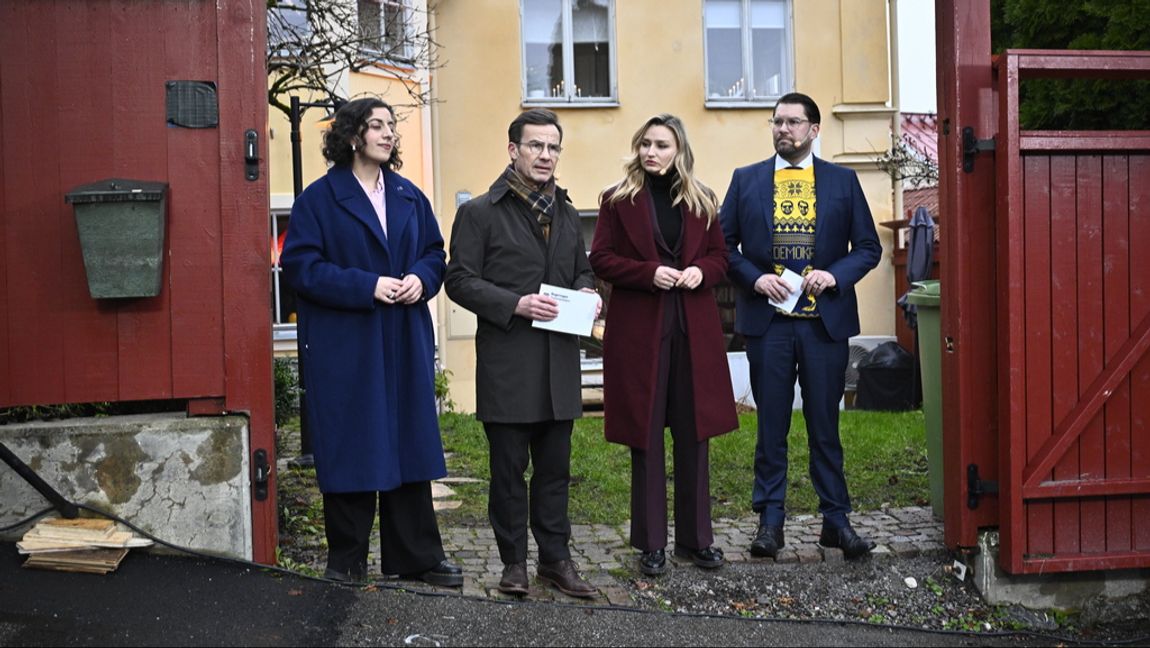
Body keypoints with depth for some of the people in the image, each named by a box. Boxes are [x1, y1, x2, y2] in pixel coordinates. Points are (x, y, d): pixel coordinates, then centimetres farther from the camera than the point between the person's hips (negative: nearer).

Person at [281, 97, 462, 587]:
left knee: (409, 445, 8)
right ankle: (346, 560, 15)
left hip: (405, 345, 5)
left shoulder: (409, 197, 13)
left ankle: (416, 556, 18)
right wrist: (367, 286, -17)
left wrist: (421, 279, -7)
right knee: (349, 449, 1)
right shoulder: (319, 198, -3)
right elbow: (300, 265, -9)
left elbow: (435, 253, 16)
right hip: (343, 347, -4)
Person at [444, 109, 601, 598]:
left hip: (559, 361, 5)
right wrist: (515, 304, -18)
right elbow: (459, 280, -7)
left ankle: (556, 559, 22)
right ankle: (513, 562, 17)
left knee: (555, 468, 11)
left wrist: (586, 293, 2)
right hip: (506, 361, -5)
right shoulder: (479, 213, -3)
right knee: (508, 469, 5)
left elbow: (581, 269, 26)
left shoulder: (566, 214, 16)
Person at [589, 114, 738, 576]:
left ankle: (696, 537, 19)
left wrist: (701, 271, -8)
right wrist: (649, 273, -15)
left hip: (695, 329, 3)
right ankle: (651, 542, 13)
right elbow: (600, 260, -1)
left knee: (694, 433, 7)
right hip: (639, 329, -2)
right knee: (646, 436, 2)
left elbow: (719, 256, 14)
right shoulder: (618, 200, 2)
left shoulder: (701, 201, 10)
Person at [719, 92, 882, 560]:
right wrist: (754, 278, -10)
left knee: (825, 424, 6)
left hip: (825, 321, 0)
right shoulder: (746, 180, 9)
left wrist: (836, 275, -10)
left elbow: (868, 246, 7)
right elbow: (724, 244, 6)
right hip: (767, 320, 0)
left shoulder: (842, 181, 8)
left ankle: (835, 519, 16)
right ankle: (770, 519, 15)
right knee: (771, 424, 6)